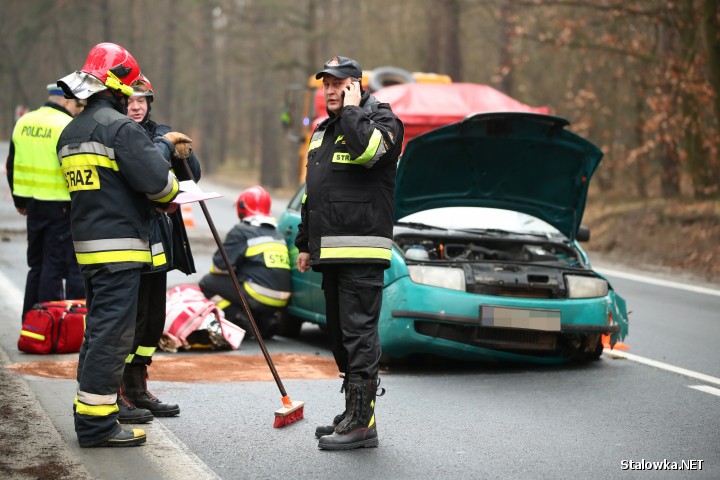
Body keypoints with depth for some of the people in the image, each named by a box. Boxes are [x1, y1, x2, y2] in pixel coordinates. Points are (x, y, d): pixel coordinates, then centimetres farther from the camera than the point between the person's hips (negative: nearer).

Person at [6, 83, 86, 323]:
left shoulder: (23, 123, 11)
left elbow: (12, 165, 17)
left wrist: (19, 200, 24)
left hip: (33, 204, 7)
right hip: (61, 206, -7)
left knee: (37, 264, 17)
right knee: (55, 265, -2)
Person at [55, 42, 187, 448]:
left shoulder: (71, 133, 17)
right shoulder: (120, 127, -13)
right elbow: (157, 181, -20)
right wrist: (170, 192, 4)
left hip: (88, 245, 9)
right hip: (120, 248, -9)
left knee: (100, 328, 17)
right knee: (112, 333, -7)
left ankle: (94, 414, 23)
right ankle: (97, 423, -5)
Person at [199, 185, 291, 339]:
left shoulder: (242, 231, -3)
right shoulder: (277, 234, 20)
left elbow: (221, 266, -5)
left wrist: (213, 270, 19)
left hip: (258, 298, -8)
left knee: (207, 283, 3)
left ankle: (240, 320, -10)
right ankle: (266, 320, 9)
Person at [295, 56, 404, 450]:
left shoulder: (381, 119, -3)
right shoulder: (323, 130, 23)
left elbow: (367, 149, -29)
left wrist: (352, 109, -13)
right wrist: (305, 243, 25)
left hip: (361, 252, -9)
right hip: (330, 251, 9)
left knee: (358, 333, -11)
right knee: (340, 333, 12)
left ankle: (363, 421, -9)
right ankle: (353, 414, 21)